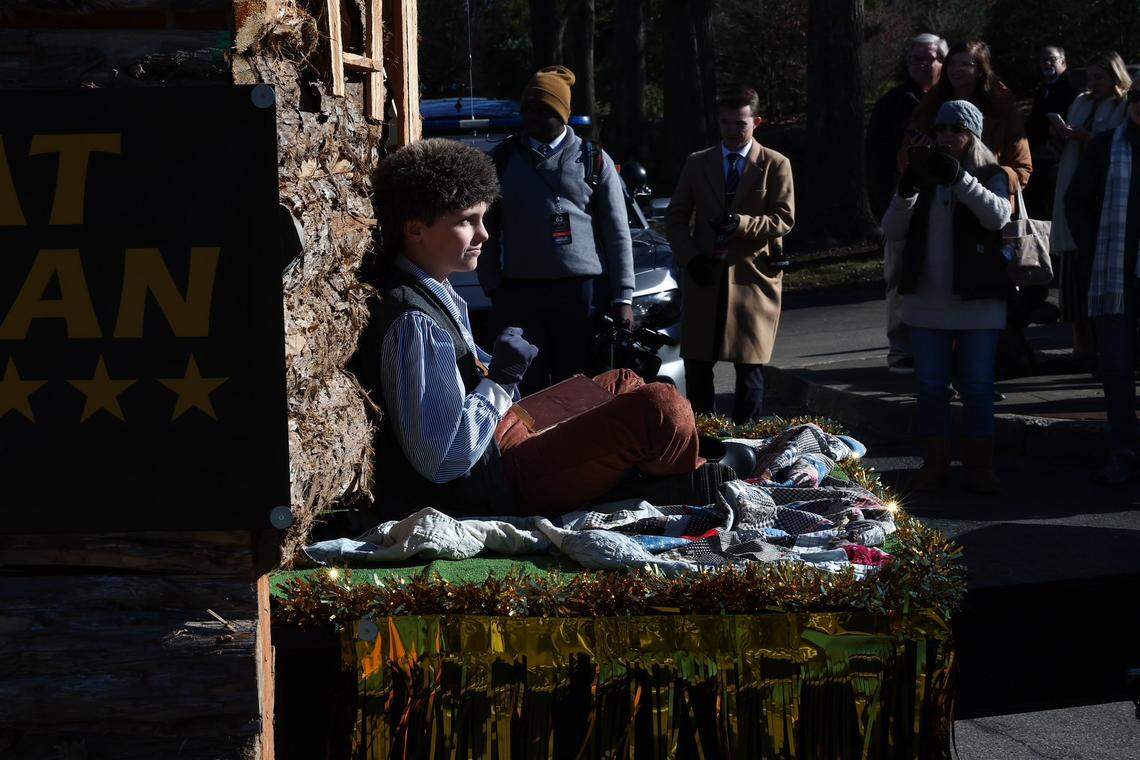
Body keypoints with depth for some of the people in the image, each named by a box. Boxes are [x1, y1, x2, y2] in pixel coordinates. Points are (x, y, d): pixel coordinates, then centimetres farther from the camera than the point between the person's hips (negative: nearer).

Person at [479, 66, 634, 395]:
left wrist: (623, 297, 0)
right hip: (518, 292, 1)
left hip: (581, 291, 0)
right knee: (527, 392, -3)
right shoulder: (504, 158, 12)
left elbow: (617, 232, 7)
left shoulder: (595, 160, 9)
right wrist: (491, 286, 2)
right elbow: (486, 230, 12)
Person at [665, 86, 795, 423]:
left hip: (753, 277, -3)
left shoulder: (776, 165, 4)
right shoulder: (697, 163, 12)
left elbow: (784, 219, -3)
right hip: (704, 276, 3)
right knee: (696, 364, 3)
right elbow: (675, 217, 12)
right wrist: (689, 256, -4)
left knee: (748, 367, 0)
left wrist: (740, 223, -18)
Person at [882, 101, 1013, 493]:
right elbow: (893, 232, 0)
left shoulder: (991, 176, 1)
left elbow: (998, 216, -20)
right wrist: (905, 192, -17)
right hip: (926, 301, 3)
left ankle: (979, 465, 11)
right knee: (930, 385, 7)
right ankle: (935, 463, 14)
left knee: (976, 386, 2)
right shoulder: (924, 175, 9)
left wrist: (960, 178, -28)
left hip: (978, 302, -3)